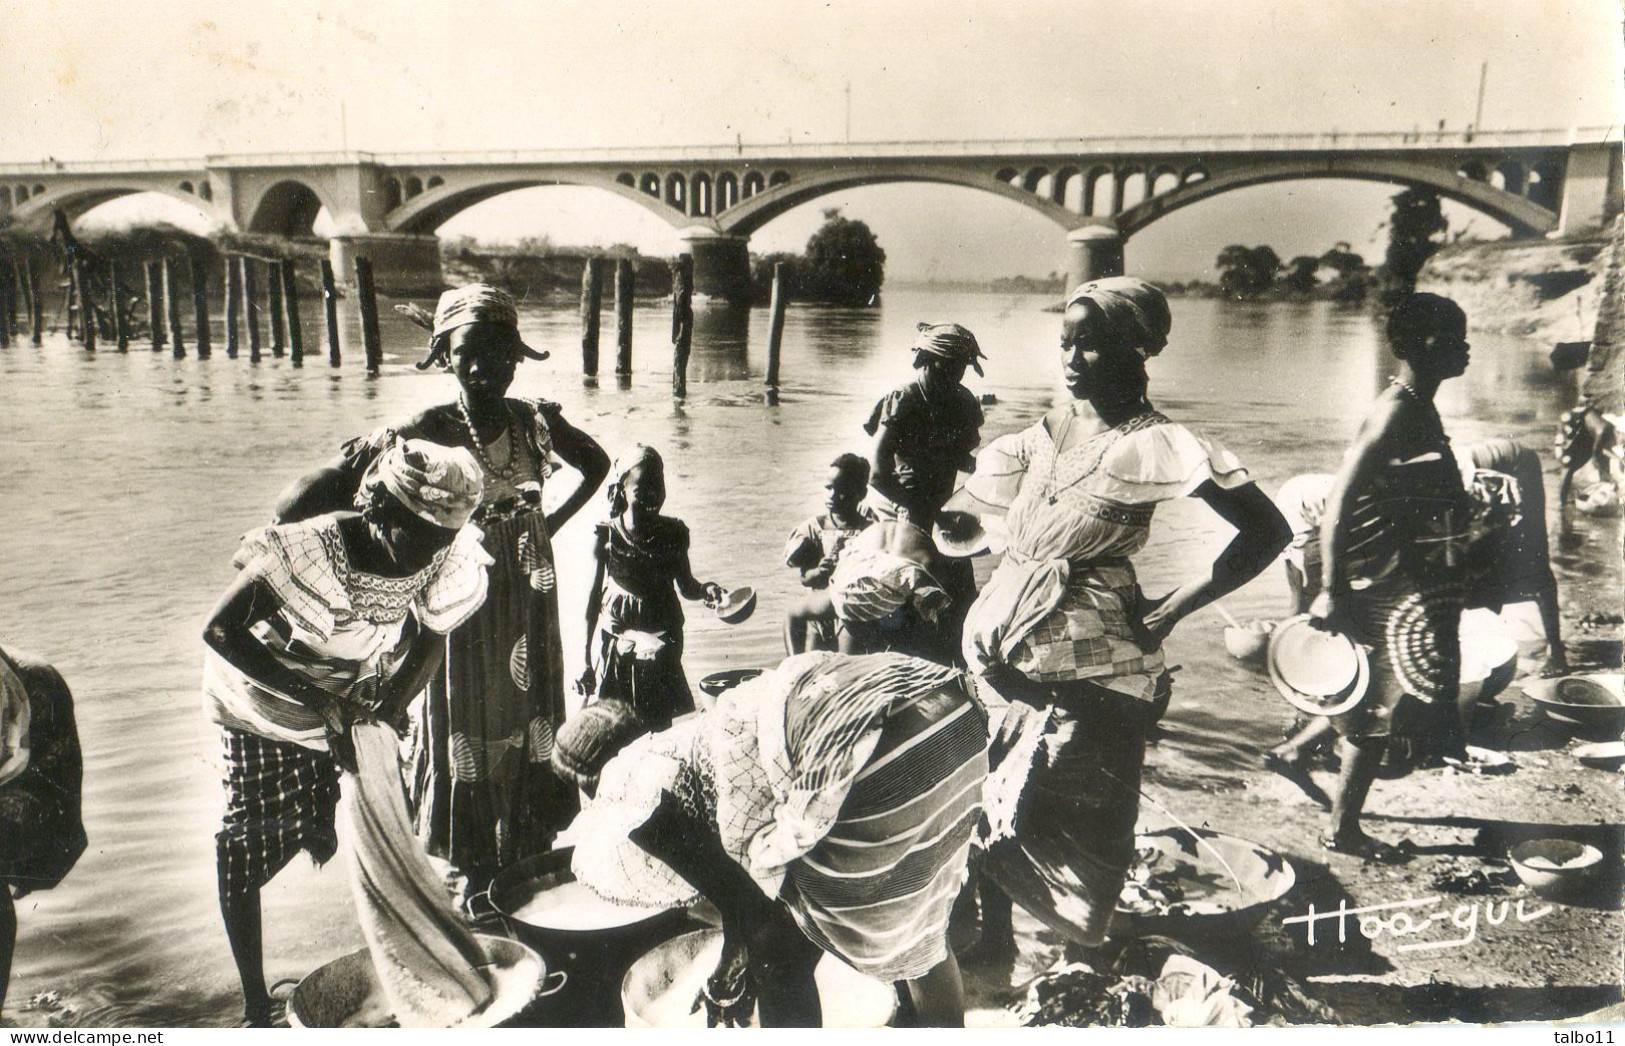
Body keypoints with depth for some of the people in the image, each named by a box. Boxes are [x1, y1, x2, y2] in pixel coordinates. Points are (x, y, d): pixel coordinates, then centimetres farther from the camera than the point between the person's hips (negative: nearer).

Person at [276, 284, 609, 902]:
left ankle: (531, 863, 32)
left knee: (531, 718, 14)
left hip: (527, 601, 4)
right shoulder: (428, 433, -16)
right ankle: (475, 872, 28)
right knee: (466, 724, 9)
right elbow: (330, 484, -21)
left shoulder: (537, 421, -5)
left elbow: (596, 465, 14)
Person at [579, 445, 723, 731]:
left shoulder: (674, 533, -3)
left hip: (661, 645, 2)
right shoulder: (607, 536, -8)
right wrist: (588, 659, 2)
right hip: (614, 644, -1)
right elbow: (594, 597, -1)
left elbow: (685, 586, 10)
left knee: (660, 723, 4)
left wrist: (705, 590, -14)